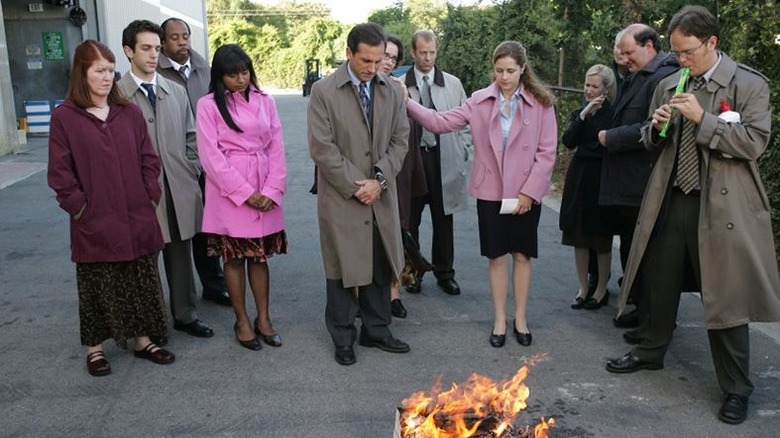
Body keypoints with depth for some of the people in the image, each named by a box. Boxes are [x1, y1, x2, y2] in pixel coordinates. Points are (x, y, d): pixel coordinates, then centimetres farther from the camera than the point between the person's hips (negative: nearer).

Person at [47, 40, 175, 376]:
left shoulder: (129, 112, 4)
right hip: (94, 224, -3)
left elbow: (149, 159, 8)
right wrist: (79, 207, -9)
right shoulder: (64, 117, -6)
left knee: (141, 283, 12)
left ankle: (143, 340, 28)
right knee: (99, 288, 8)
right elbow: (59, 173, -5)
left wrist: (150, 197, 0)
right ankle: (95, 349, 24)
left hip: (137, 219, 3)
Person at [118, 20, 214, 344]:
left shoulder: (176, 92, 9)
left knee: (180, 255, 13)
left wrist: (191, 172, 6)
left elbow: (190, 137, 13)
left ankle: (185, 314, 28)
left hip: (179, 188, 4)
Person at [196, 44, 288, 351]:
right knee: (234, 257, 6)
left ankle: (263, 319, 20)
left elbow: (276, 148, 5)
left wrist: (272, 190, -8)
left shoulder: (265, 101, 8)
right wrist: (245, 192, -12)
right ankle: (242, 321, 18)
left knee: (259, 255, 10)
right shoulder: (208, 105, -2)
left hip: (265, 193, 3)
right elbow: (211, 156, -8)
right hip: (229, 191, -3)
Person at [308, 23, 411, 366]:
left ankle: (376, 331, 27)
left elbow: (400, 140, 5)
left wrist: (379, 179, -9)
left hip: (381, 197, 4)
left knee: (380, 268, 11)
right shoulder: (323, 91, -8)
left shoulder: (392, 91, 5)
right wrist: (356, 186, -14)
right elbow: (322, 147, -12)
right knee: (343, 269, 6)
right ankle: (343, 338, 21)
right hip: (342, 198, -4)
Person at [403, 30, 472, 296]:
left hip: (443, 159, 2)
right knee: (410, 221, 7)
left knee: (443, 220, 10)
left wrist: (463, 151, 2)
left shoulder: (453, 84, 7)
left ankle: (444, 273, 23)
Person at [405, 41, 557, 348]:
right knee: (496, 256, 9)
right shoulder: (480, 100, -1)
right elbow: (441, 122, -7)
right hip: (490, 191, 1)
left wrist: (529, 191, -11)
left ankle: (520, 318, 24)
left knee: (522, 255, 10)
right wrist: (406, 102, -18)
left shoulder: (540, 103, -4)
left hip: (526, 194, -1)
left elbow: (546, 152, -5)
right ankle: (500, 320, 21)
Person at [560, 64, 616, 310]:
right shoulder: (578, 113, 9)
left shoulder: (613, 114, -6)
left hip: (602, 178, -5)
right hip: (579, 178, 5)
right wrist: (584, 116, -16)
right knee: (579, 237, 9)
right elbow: (568, 142, -9)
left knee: (602, 239, 5)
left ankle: (601, 289, 18)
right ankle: (583, 288, 20)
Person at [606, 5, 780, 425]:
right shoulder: (668, 86, 10)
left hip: (721, 206, -5)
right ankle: (650, 351, 37)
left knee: (725, 297, 1)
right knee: (659, 283, 16)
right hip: (670, 201, 5)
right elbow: (652, 141, 19)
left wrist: (703, 118, -20)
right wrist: (656, 128, -4)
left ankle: (736, 389, 16)